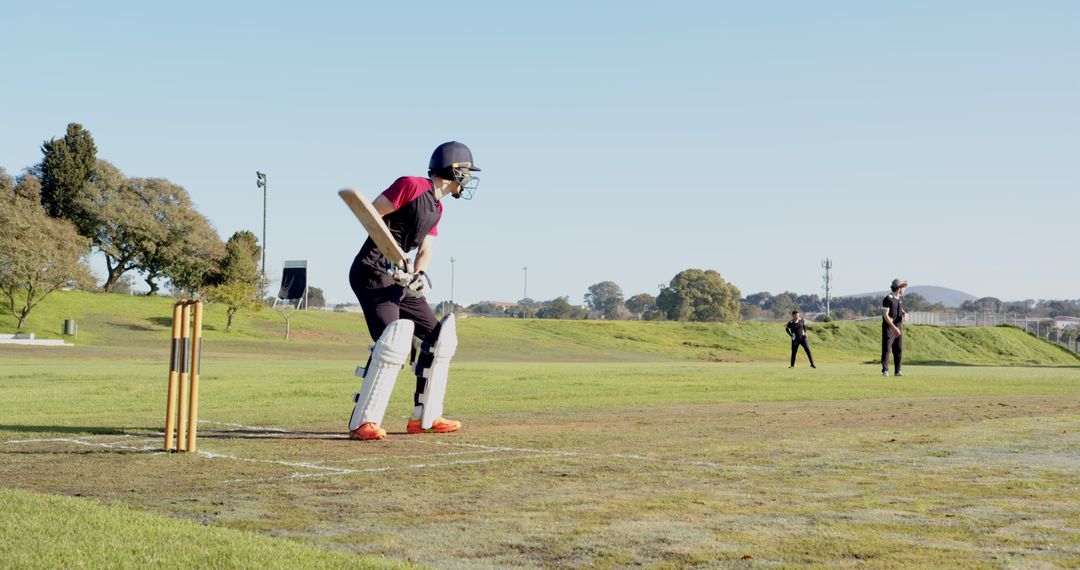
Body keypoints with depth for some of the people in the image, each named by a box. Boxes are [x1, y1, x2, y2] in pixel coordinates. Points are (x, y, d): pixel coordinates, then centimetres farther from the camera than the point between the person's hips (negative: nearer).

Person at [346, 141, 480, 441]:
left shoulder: (436, 208, 19)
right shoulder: (412, 185, -9)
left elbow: (427, 248, 12)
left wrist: (420, 274, -10)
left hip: (398, 278, 10)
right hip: (372, 271, -10)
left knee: (439, 336, 11)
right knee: (394, 339, -26)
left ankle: (424, 418, 17)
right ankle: (363, 422, -24)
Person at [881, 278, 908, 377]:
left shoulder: (900, 297, 8)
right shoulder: (888, 299, -16)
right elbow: (885, 315, -19)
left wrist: (904, 313, -1)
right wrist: (894, 328, -24)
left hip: (898, 327, 7)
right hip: (888, 327, -7)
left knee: (899, 349, 7)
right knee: (886, 349, -5)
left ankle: (898, 370, 12)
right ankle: (885, 370, -2)